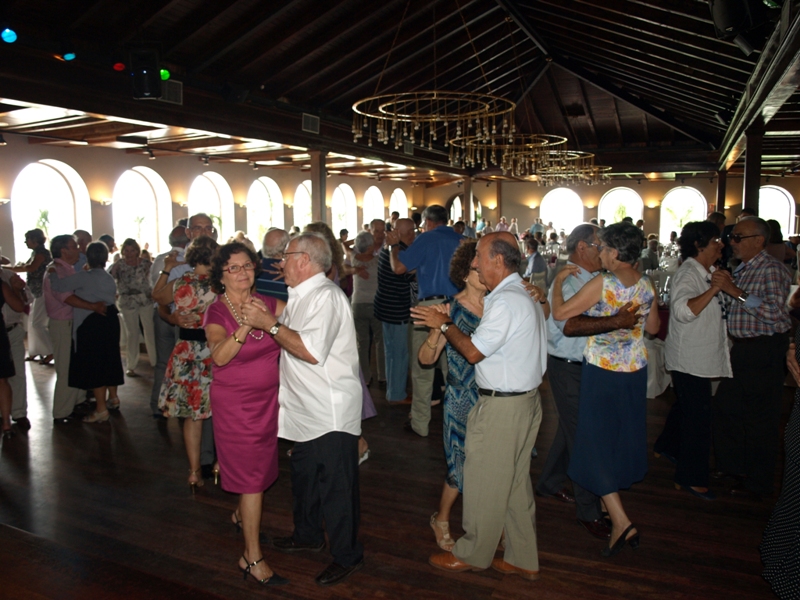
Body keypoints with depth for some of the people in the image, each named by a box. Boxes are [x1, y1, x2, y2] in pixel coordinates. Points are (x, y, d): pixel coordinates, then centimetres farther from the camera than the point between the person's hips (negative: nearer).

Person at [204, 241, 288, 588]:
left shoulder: (266, 303, 2)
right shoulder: (217, 312, -12)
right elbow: (219, 356, -28)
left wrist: (270, 319, -17)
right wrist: (245, 327, -38)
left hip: (268, 399, 5)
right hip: (236, 403, -5)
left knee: (262, 466, 19)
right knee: (252, 475, -3)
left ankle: (242, 514, 48)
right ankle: (252, 558, 10)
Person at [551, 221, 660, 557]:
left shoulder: (602, 284, -20)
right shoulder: (647, 286, -1)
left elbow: (559, 313, -19)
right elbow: (653, 327, 12)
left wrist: (559, 281, -5)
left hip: (601, 371, -6)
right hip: (635, 370, 6)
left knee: (597, 441, 1)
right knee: (624, 436, 22)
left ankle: (620, 521, -5)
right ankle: (613, 494, 43)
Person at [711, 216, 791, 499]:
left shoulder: (773, 269, -14)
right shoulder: (740, 270, 12)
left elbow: (774, 311, -28)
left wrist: (734, 291, -29)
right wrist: (721, 288, 4)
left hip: (765, 351, -9)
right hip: (741, 348, 9)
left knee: (759, 418, 2)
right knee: (726, 407, 16)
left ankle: (759, 483, 17)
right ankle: (731, 465, 34)